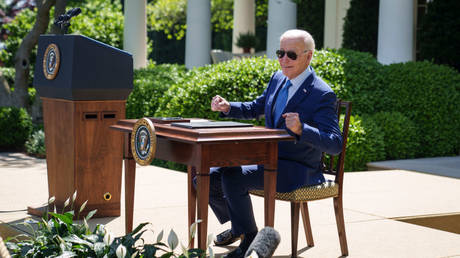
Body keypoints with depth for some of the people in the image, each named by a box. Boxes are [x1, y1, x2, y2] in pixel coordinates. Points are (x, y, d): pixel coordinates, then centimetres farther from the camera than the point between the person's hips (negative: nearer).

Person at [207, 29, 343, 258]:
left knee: (232, 177, -27)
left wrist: (301, 129, -39)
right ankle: (235, 225, 26)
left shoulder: (322, 95, -17)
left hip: (297, 170, -8)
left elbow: (335, 145, -23)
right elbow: (254, 109, 23)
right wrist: (227, 108, 3)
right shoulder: (278, 79, 7)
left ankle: (249, 238, -6)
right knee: (209, 177, 1)